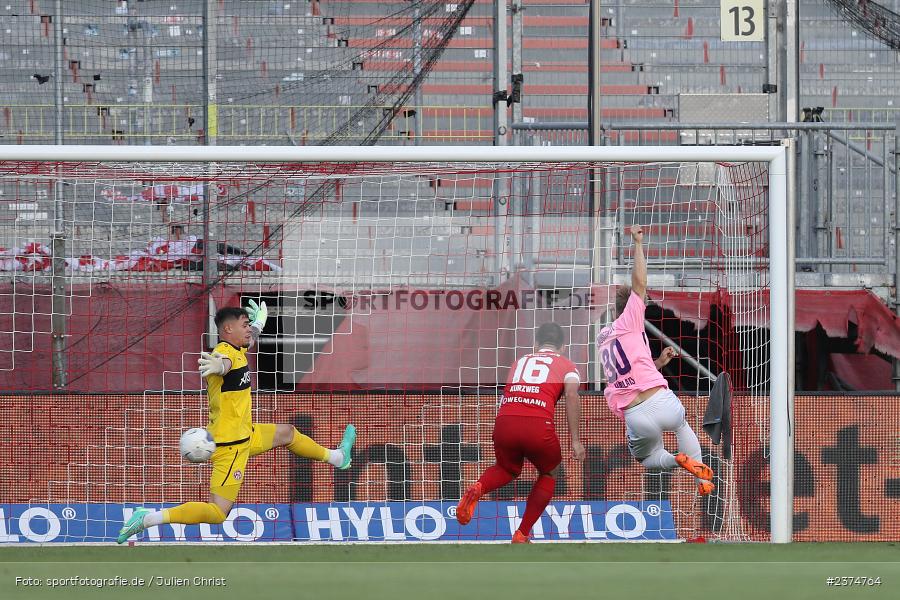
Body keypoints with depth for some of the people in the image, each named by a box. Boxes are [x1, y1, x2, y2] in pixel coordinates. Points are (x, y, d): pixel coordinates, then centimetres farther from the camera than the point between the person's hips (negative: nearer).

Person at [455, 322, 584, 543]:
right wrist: (575, 440, -4)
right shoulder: (567, 365, 18)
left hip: (504, 422, 3)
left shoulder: (520, 362, 29)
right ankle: (522, 535, 18)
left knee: (508, 469, 32)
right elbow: (572, 396, 0)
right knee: (550, 474, 26)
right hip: (538, 424, -3)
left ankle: (478, 489, -1)